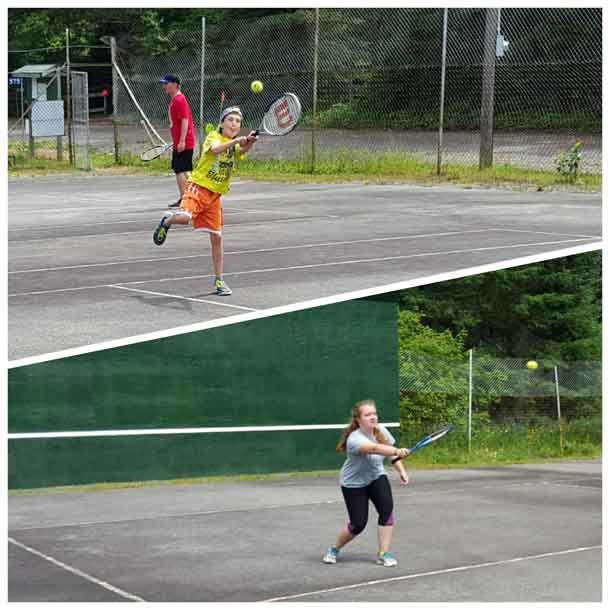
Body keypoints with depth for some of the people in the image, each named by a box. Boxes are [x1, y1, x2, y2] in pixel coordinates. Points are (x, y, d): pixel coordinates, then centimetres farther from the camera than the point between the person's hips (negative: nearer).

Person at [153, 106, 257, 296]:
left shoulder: (235, 145, 9)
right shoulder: (214, 136, -5)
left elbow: (242, 151, -16)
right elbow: (215, 149, -29)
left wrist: (248, 142, -38)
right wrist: (235, 141, -43)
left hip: (215, 195, 5)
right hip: (198, 186, -5)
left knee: (217, 237, 6)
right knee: (185, 217, -32)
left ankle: (219, 281, 16)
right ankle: (167, 220, 4)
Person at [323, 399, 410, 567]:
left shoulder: (381, 430, -11)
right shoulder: (355, 439, -33)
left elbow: (390, 452, 5)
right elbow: (374, 448, -53)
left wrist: (401, 470, -7)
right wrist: (397, 451, -67)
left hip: (376, 477, 5)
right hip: (353, 483, -5)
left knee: (387, 508, -20)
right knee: (358, 524, -7)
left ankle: (384, 554, -12)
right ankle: (334, 549, 22)